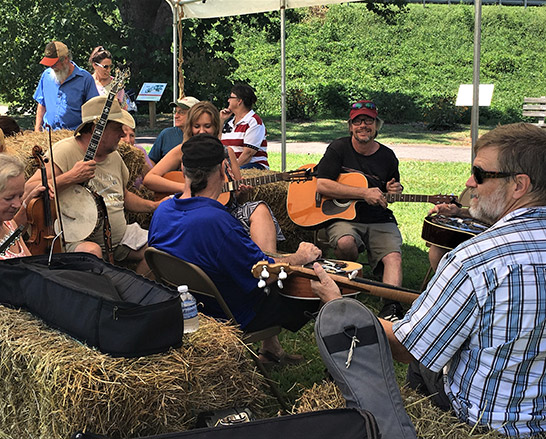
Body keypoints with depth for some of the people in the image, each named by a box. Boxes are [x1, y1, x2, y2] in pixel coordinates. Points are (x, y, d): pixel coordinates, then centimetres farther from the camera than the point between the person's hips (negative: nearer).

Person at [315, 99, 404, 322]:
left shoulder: (387, 156, 10)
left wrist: (395, 191, -1)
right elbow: (321, 185, -15)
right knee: (345, 243, -34)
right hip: (343, 217, -2)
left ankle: (391, 307, -37)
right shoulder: (339, 149, -1)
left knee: (393, 256, -24)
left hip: (380, 221, 3)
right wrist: (364, 193, -19)